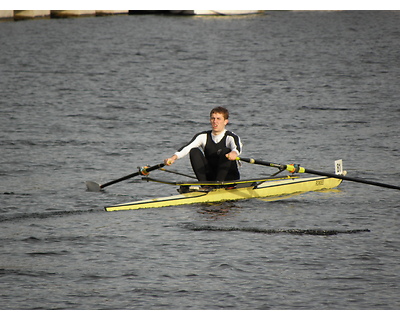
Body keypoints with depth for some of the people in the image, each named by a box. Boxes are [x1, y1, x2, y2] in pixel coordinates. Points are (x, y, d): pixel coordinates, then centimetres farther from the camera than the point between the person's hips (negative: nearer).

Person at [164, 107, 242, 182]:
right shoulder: (204, 136, 2)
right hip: (210, 177, 4)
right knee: (194, 151, -15)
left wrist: (234, 153, -60)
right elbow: (187, 147, -15)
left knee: (224, 151, -27)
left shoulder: (230, 137, -9)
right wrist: (173, 158, -34)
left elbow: (237, 148, -33)